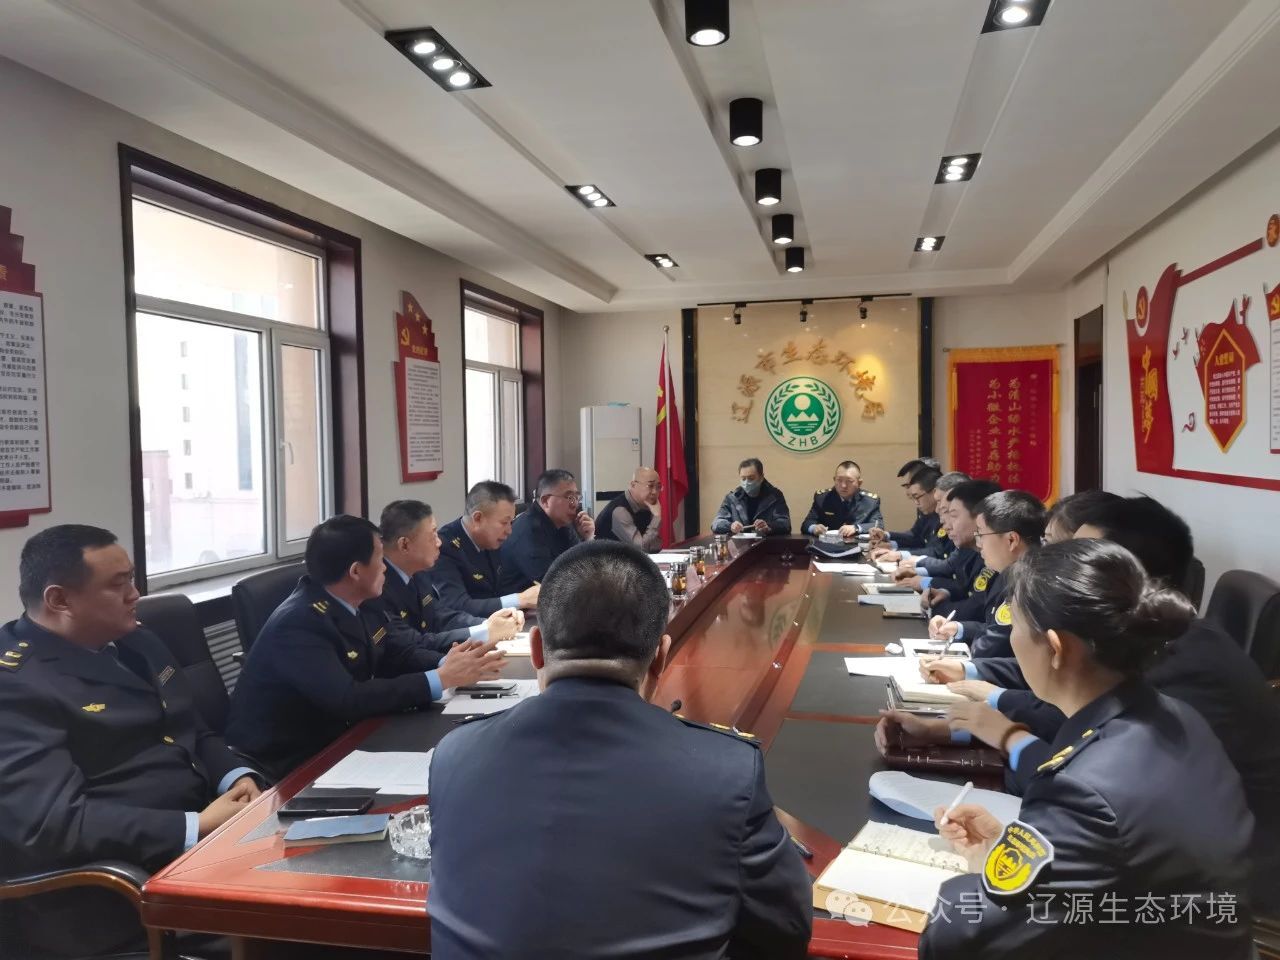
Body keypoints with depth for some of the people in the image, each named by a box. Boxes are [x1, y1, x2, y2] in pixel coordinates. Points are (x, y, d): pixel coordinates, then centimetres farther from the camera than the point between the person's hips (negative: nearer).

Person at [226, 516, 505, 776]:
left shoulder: (356, 604, -1)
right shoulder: (298, 624, -25)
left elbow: (400, 654, 1)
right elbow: (347, 700, -32)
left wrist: (449, 664, -20)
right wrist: (441, 679, -31)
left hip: (331, 739, 7)